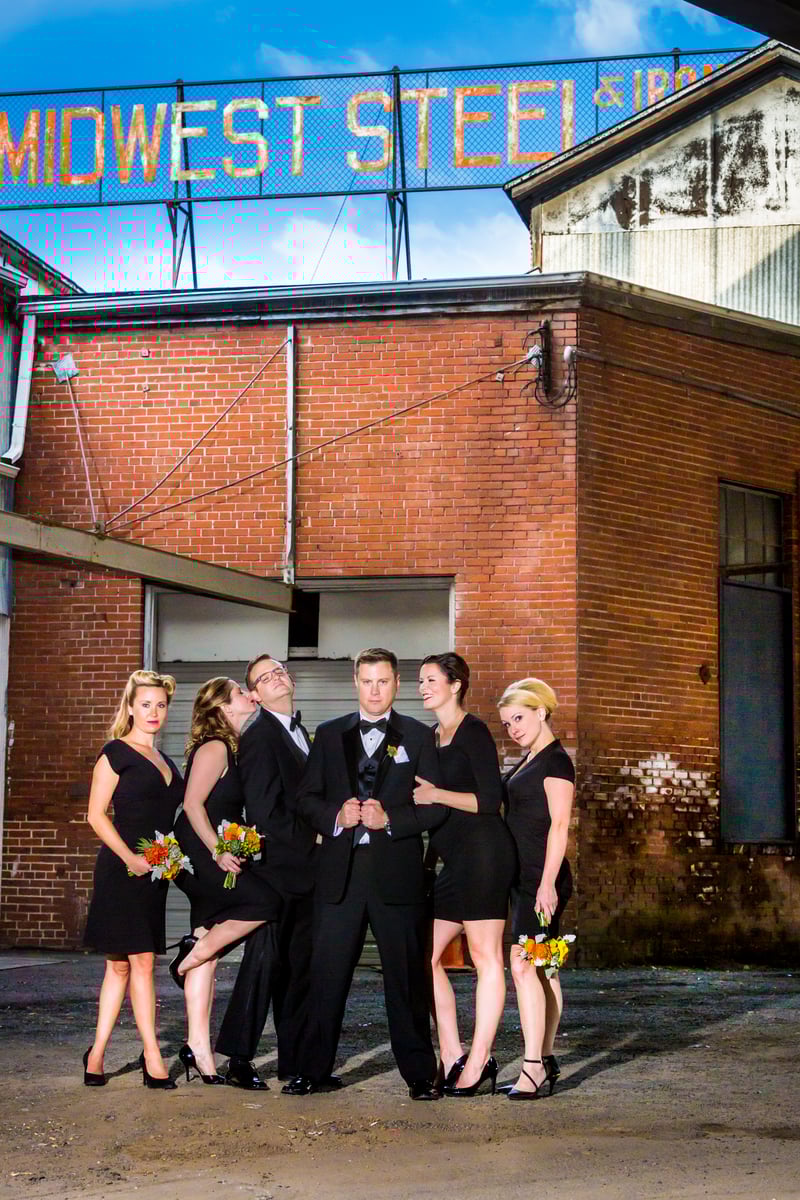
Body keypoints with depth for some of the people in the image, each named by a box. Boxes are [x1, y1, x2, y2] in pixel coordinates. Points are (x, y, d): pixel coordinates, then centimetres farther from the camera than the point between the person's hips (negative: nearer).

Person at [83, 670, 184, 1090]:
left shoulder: (164, 762, 18)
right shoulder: (116, 753, -4)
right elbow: (96, 814, -9)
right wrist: (130, 857, -18)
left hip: (154, 872, 7)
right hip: (122, 870, -7)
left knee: (121, 964, 7)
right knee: (141, 960, -8)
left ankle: (97, 1053, 12)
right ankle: (152, 1057, -4)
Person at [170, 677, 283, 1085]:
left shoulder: (232, 747, 18)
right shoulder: (214, 747, -10)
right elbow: (193, 803, -18)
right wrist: (218, 851, -22)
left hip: (214, 858, 9)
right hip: (200, 856, -9)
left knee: (208, 954, 6)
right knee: (266, 900, -22)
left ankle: (198, 1047, 7)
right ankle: (194, 950, -7)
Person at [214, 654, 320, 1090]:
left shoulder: (301, 734, 18)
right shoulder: (259, 736, -10)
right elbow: (264, 809, -17)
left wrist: (320, 837, 7)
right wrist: (309, 840, -12)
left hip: (304, 869, 8)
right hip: (277, 867, -8)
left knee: (301, 967, 10)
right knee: (265, 961, -5)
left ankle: (297, 1062, 16)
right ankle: (239, 1060, 3)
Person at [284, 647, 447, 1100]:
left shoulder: (418, 736, 6)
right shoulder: (329, 735, 13)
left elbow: (437, 805, 1)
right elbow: (307, 796, 11)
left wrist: (390, 819, -13)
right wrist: (335, 817, -8)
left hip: (397, 871, -2)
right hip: (341, 872, 2)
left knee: (407, 975, 2)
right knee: (328, 973, 4)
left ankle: (419, 1074, 10)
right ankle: (313, 1068, 14)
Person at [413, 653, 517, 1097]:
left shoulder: (473, 731, -7)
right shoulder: (432, 737, 18)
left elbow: (489, 800, -12)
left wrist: (435, 795, -13)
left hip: (482, 851, -9)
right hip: (455, 859, 9)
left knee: (486, 957, -4)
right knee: (425, 955, 6)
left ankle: (478, 1062, -1)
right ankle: (452, 1057, 11)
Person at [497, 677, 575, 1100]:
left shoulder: (556, 761, -9)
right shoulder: (528, 762, 18)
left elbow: (559, 826, -16)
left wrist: (548, 883, -22)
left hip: (542, 880, -10)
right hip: (524, 879, 10)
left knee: (523, 964, -16)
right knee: (543, 969, 11)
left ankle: (533, 1066, -19)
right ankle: (545, 1061, 15)